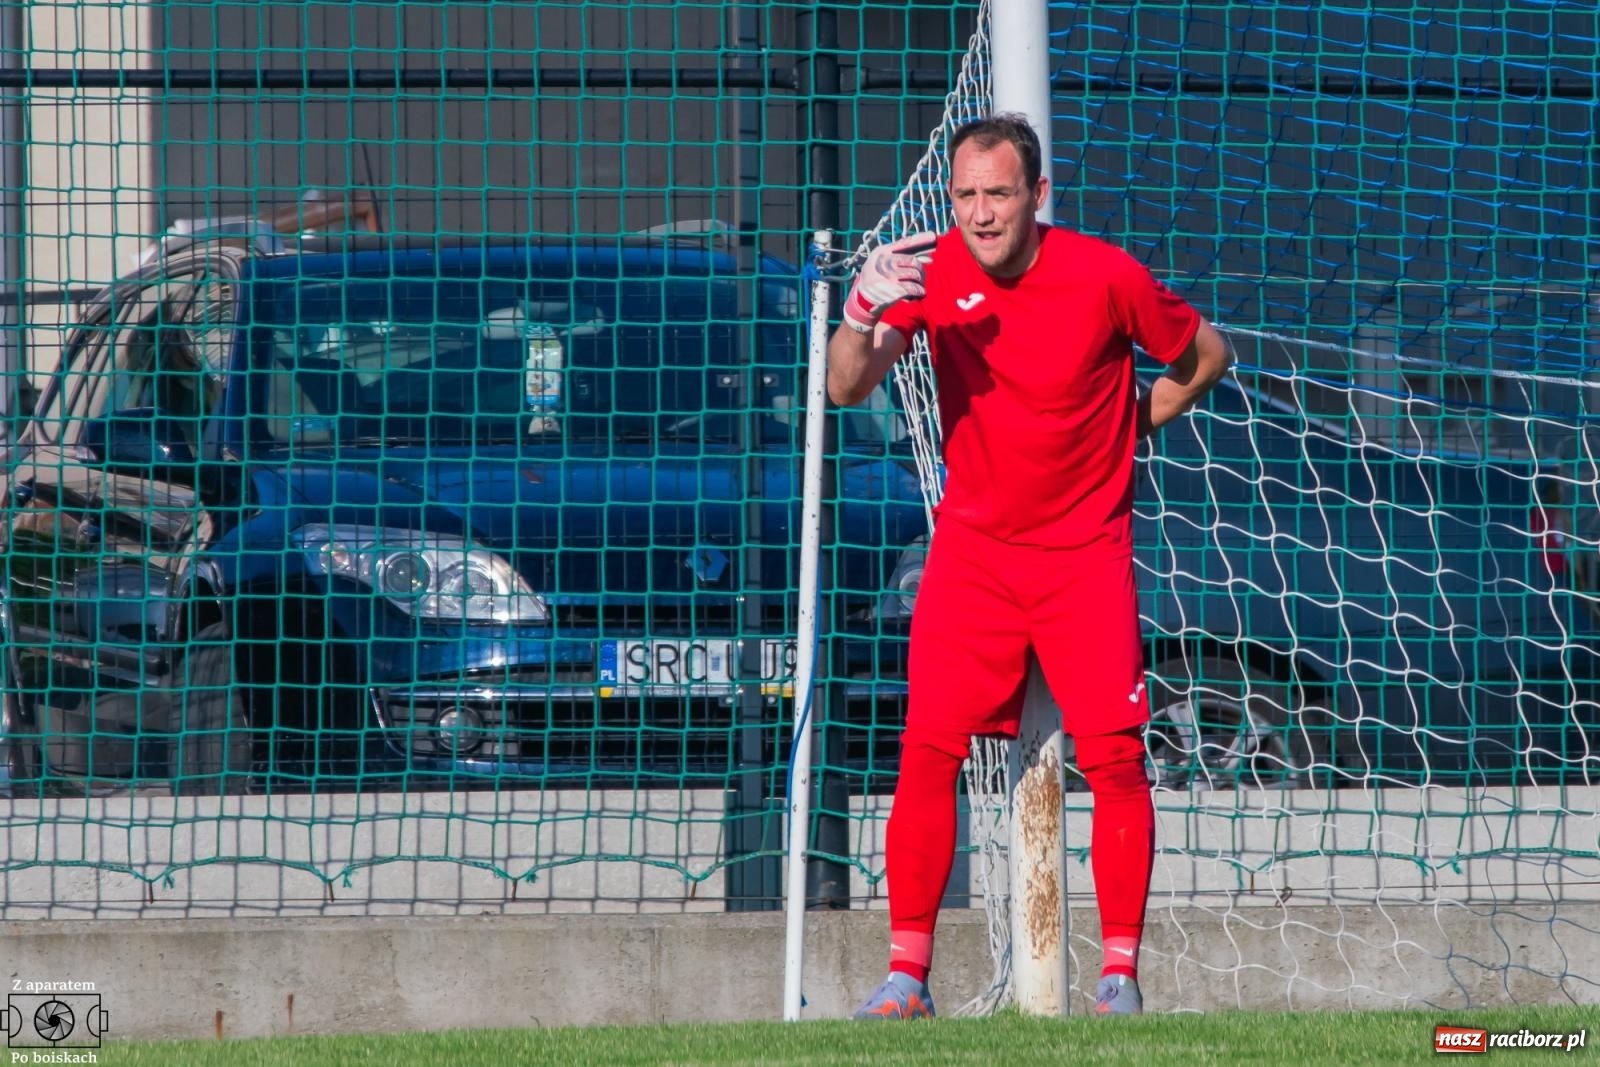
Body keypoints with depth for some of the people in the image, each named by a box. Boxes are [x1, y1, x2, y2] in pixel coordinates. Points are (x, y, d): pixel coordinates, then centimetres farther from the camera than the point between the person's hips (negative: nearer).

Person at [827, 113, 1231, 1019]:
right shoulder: (931, 272, -6)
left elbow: (1206, 355, 5)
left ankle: (1122, 973, 1)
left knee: (1115, 758, -7)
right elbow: (847, 389, -15)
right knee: (928, 752, -7)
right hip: (972, 549, 2)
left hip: (1086, 551, -1)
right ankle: (907, 971, -3)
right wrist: (862, 316, -34)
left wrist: (1131, 427, 3)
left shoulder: (1105, 277, -11)